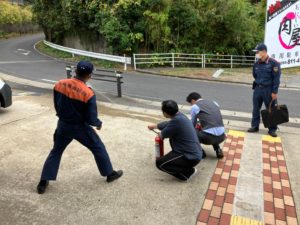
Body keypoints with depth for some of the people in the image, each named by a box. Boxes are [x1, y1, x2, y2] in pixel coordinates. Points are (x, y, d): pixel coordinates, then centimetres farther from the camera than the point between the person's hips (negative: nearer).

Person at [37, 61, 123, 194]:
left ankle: (43, 183, 23)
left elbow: (57, 106, 5)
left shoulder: (59, 85, -8)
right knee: (98, 148, 16)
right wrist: (99, 124, 3)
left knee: (56, 152, 21)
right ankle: (110, 174, 28)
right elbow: (91, 119, -18)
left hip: (63, 125, 4)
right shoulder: (88, 94, -23)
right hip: (80, 127, -4)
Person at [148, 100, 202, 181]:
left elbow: (164, 134, -11)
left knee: (160, 163, -8)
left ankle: (188, 172, 1)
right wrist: (154, 126, 37)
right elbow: (168, 124, 23)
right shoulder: (179, 115, 3)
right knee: (172, 137, 27)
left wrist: (161, 134, 14)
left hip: (191, 158, -9)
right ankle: (186, 166, 22)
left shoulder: (177, 120, -26)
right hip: (195, 153, 10)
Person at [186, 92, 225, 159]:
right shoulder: (214, 103, 19)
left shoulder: (195, 107, 2)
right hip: (222, 136, 7)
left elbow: (192, 125, 14)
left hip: (209, 137, -7)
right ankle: (218, 150, 21)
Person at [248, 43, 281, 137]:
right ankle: (254, 126, 23)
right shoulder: (256, 64, 4)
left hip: (268, 90, -5)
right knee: (256, 109, 10)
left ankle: (272, 129, 16)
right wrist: (259, 82, 12)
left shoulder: (273, 63, -12)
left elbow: (276, 78, -13)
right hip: (257, 89, 5)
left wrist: (274, 92, -14)